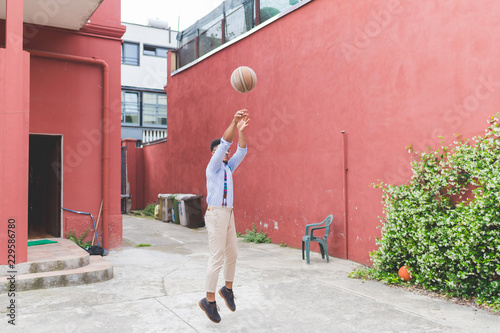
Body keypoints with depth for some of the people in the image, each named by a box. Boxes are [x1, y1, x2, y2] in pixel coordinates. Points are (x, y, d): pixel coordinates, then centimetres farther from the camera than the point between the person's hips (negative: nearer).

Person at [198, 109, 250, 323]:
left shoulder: (229, 168, 16)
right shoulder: (213, 167, -5)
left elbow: (242, 151, 6)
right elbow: (224, 143, -19)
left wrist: (241, 131, -8)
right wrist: (234, 122, -26)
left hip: (228, 214, 8)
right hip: (216, 214, -8)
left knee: (232, 254, 15)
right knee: (217, 258, -7)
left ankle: (228, 289, 33)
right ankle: (209, 300, 3)